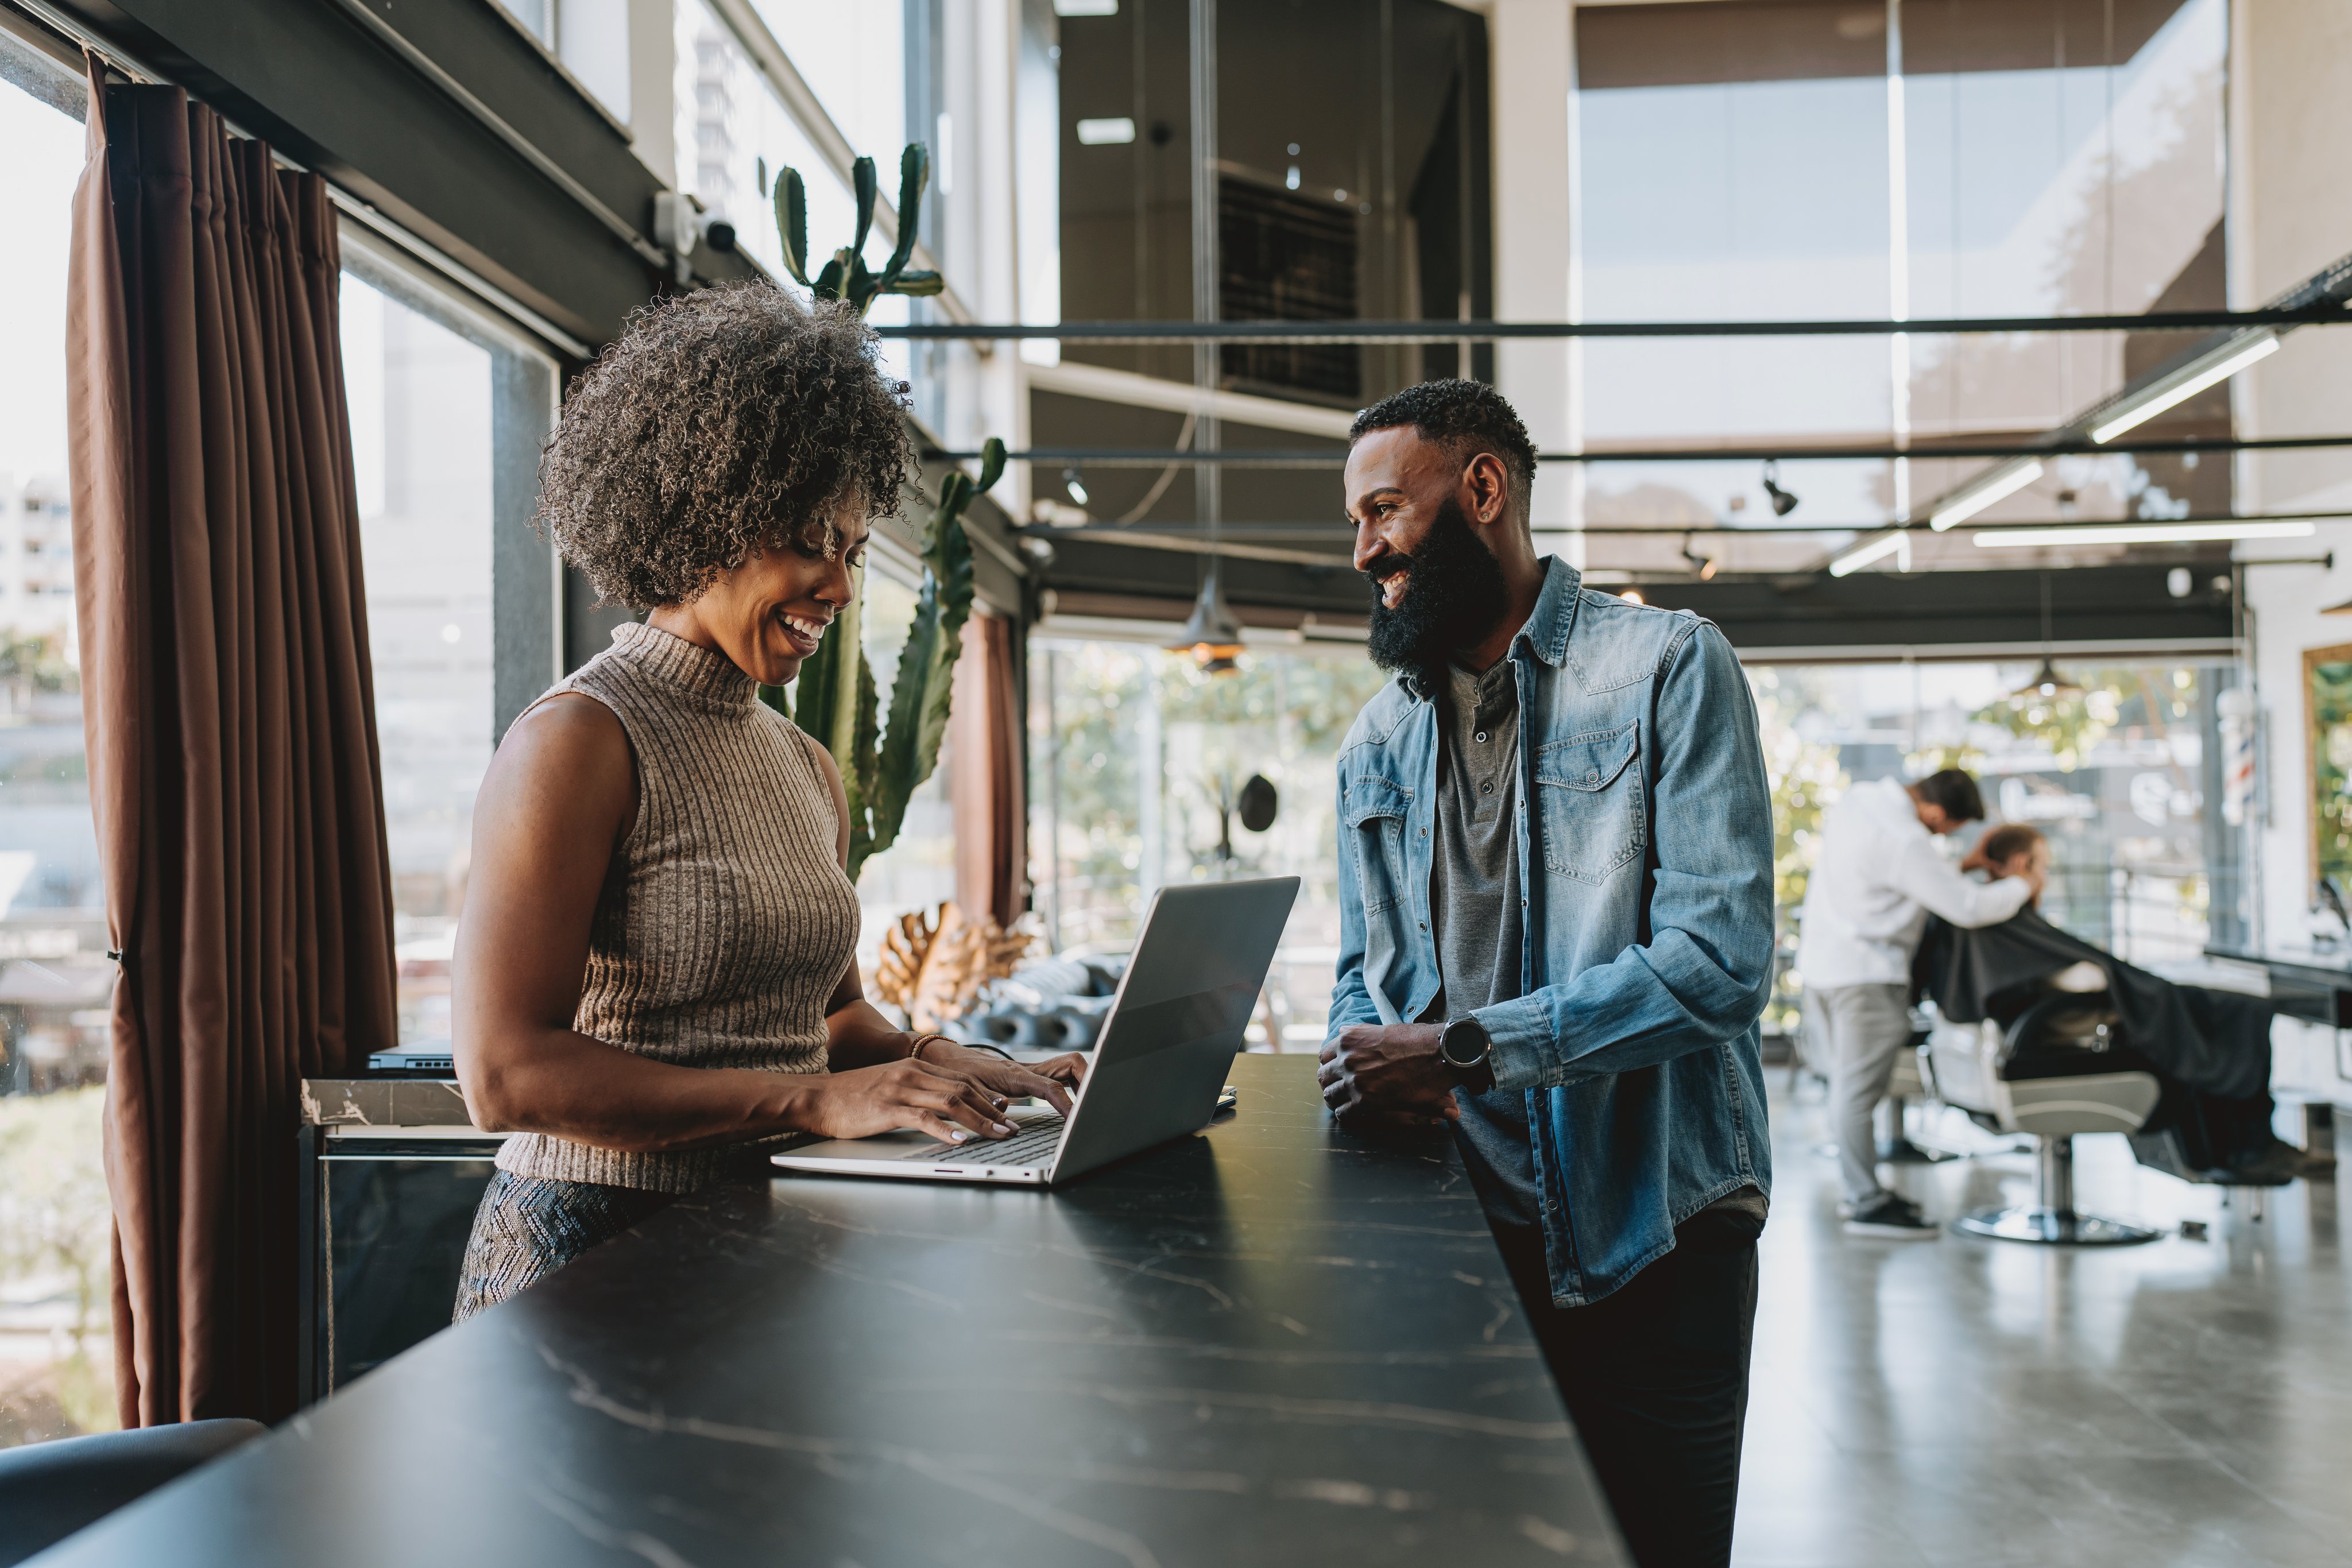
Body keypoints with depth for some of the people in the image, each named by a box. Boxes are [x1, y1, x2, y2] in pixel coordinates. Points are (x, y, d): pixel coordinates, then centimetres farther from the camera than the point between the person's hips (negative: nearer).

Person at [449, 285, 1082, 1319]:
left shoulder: (809, 770, 15)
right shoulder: (578, 741, -10)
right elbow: (507, 1075, -17)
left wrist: (930, 1062, 3)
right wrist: (812, 1100, -20)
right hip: (592, 1253, -7)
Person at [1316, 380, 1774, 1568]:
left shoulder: (1666, 667, -8)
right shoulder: (1376, 740, 12)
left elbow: (1717, 959, -18)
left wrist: (1463, 1052, -22)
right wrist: (1366, 1070, -9)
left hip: (1643, 1236, -5)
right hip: (1453, 1228, 5)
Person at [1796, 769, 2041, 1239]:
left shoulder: (1859, 796, 3)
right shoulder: (1904, 842, -24)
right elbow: (1969, 908, -23)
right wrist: (2022, 885, -3)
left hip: (1822, 960, 10)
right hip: (1864, 973, -10)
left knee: (1848, 1083, 16)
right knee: (1859, 1089, -5)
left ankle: (1859, 1186, 25)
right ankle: (1868, 1205, 1)